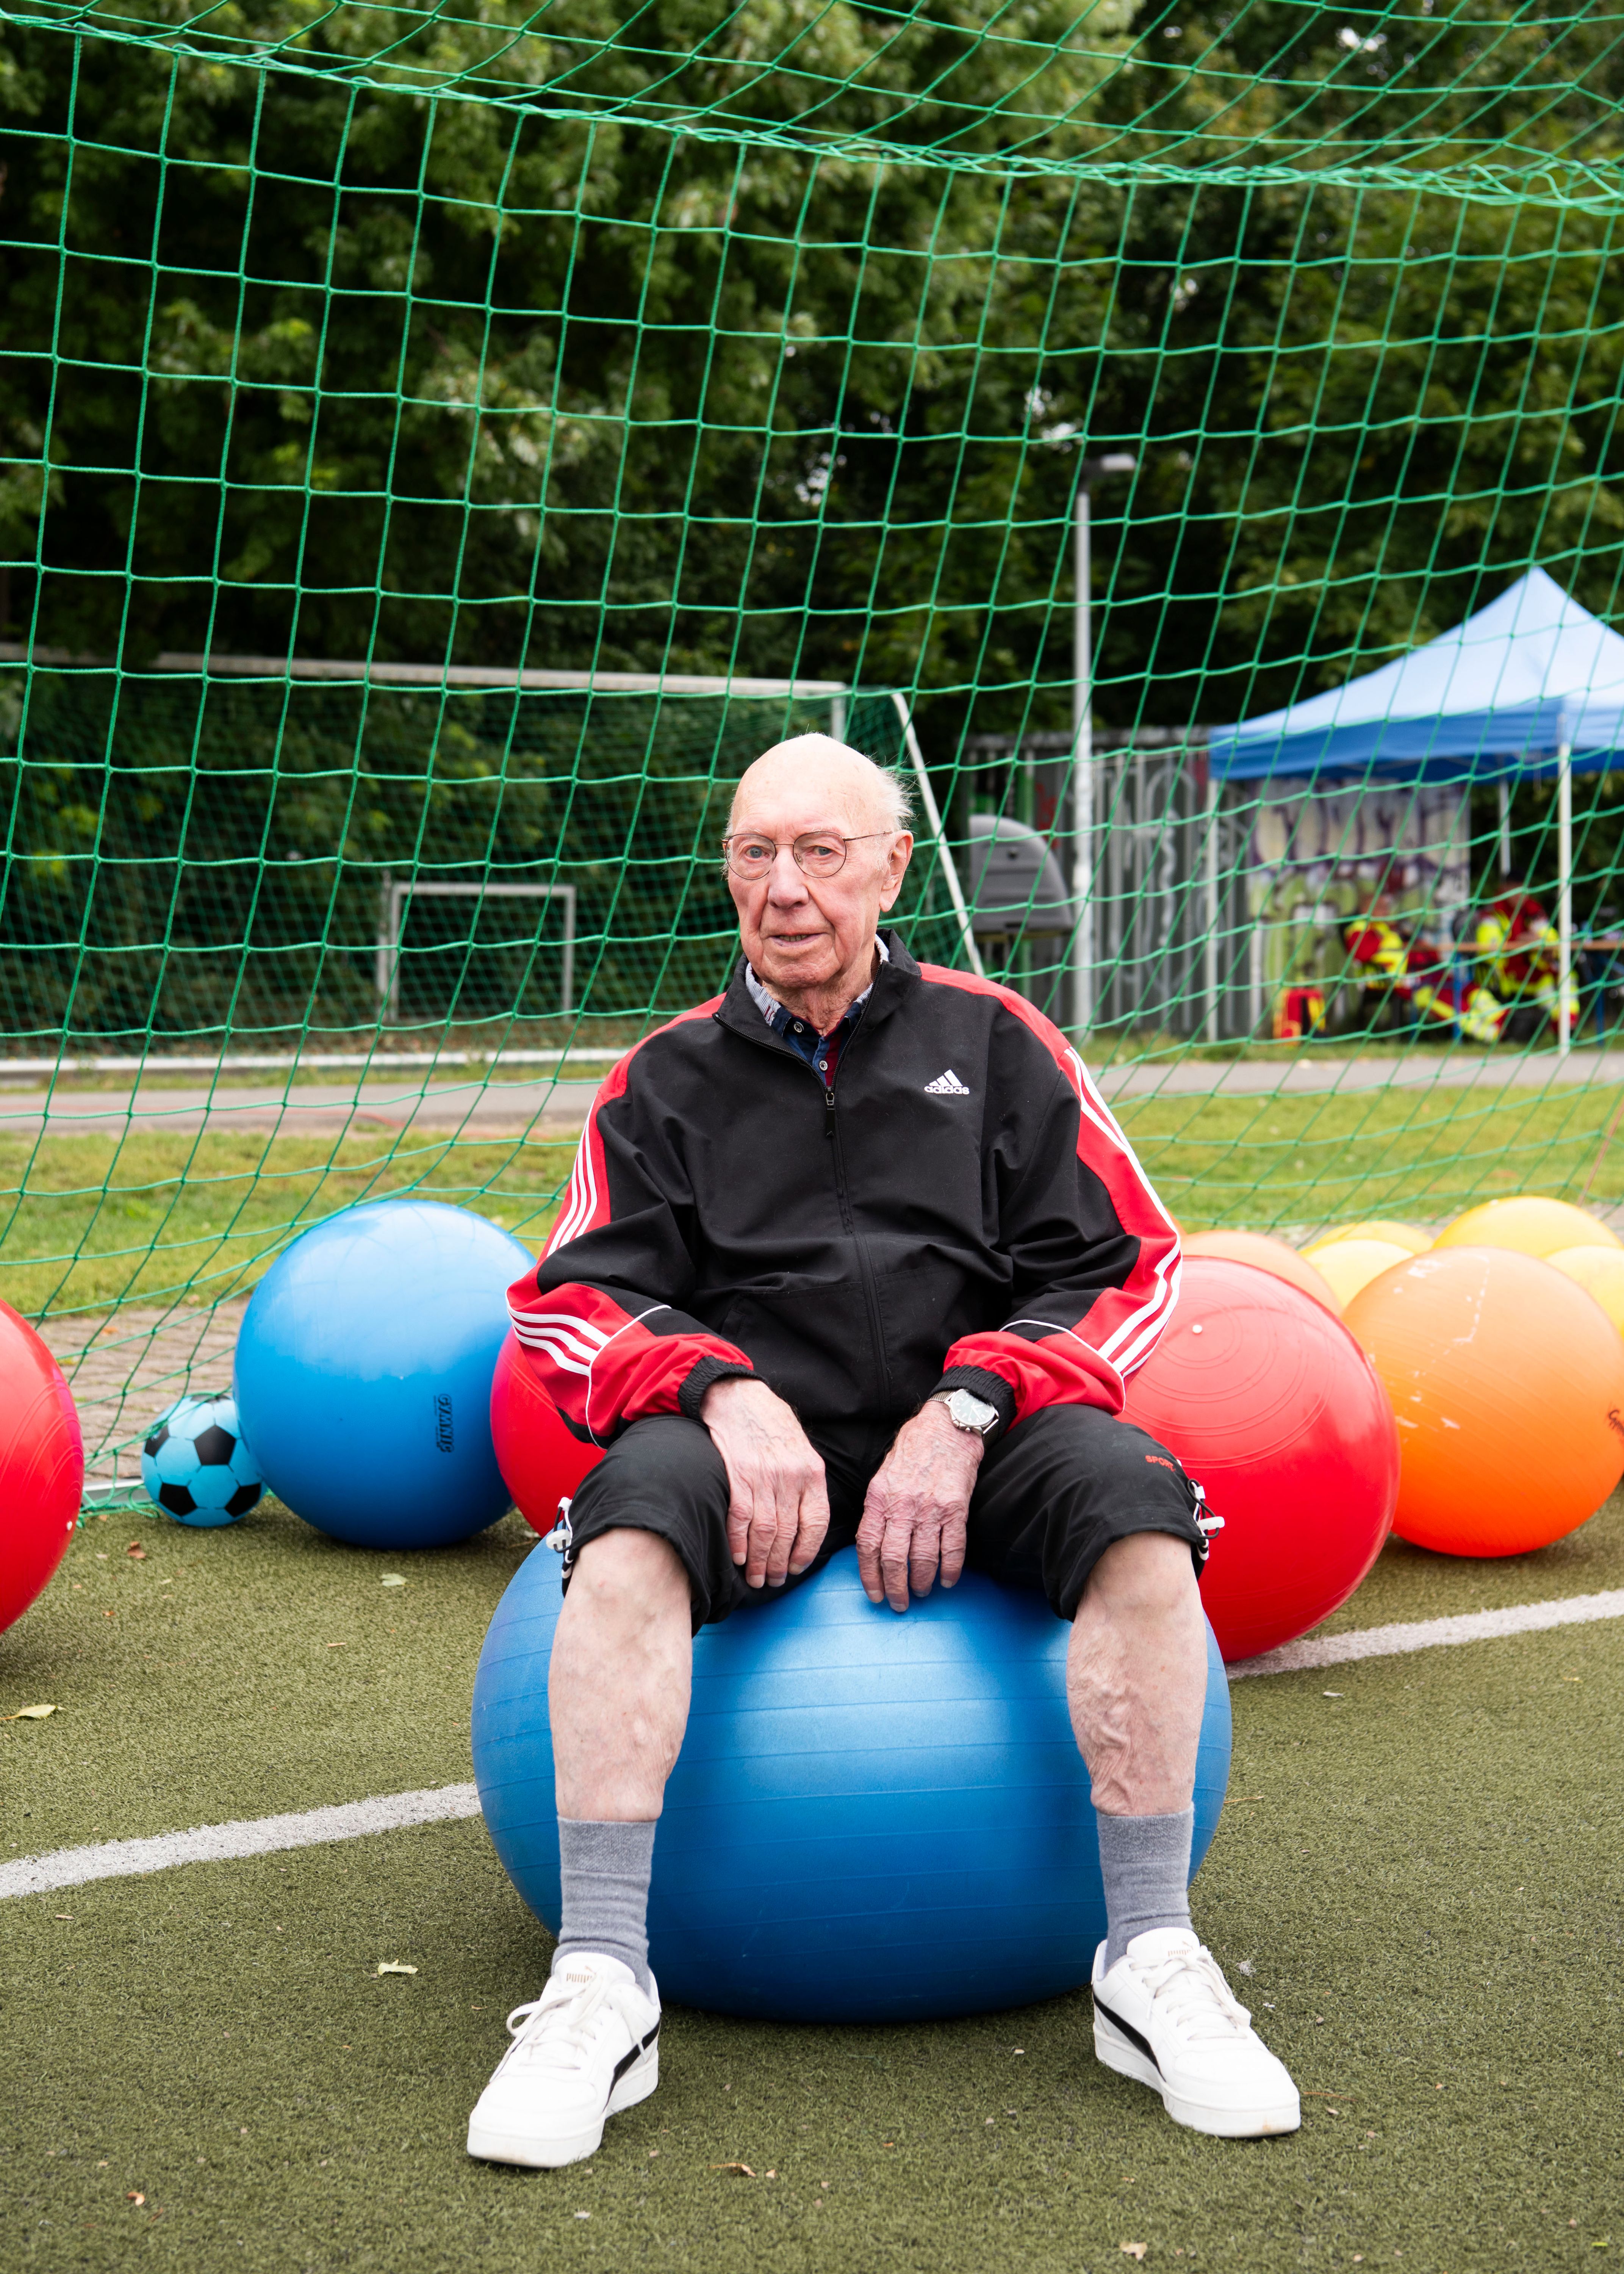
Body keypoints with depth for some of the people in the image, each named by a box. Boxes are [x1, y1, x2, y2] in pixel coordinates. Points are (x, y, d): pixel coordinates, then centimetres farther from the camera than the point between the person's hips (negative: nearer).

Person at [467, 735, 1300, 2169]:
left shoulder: (994, 1043, 14)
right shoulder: (670, 1081, 15)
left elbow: (1122, 1269, 8)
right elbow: (572, 1301, 7)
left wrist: (969, 1410, -9)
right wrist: (726, 1393, -14)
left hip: (970, 1427, 0)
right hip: (760, 1438, 0)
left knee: (1133, 1498, -32)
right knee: (637, 1504, -34)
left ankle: (1152, 1965, -21)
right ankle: (600, 1986, -31)